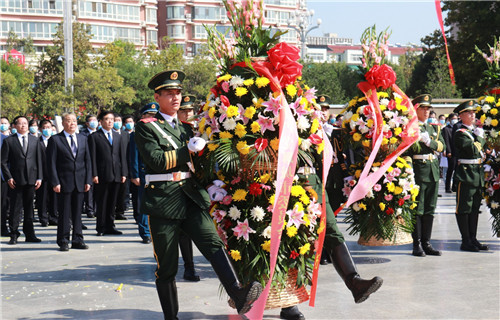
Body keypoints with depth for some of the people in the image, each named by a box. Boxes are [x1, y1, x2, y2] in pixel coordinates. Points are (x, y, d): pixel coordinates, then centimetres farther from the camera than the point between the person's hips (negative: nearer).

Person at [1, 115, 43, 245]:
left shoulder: (34, 140, 12)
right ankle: (14, 235, 8)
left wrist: (39, 177, 3)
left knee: (29, 208, 8)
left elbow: (39, 160, 11)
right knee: (15, 209, 0)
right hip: (16, 180, -3)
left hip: (31, 179, 3)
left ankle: (29, 234, 15)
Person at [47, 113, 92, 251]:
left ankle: (77, 240, 14)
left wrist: (88, 181, 3)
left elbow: (87, 161, 12)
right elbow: (51, 163, -5)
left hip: (80, 182, 4)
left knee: (78, 212, 7)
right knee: (64, 213, 0)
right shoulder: (55, 140, -1)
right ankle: (63, 241, 9)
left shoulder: (83, 139, 12)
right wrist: (55, 182, -12)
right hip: (64, 182, -4)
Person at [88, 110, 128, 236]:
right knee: (101, 203, 0)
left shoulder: (118, 136, 16)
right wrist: (94, 174, -11)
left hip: (116, 175, 4)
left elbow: (122, 156, 14)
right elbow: (92, 157, -4)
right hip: (102, 175, -4)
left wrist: (124, 173, 5)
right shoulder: (94, 136, 1)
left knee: (112, 202, 9)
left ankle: (110, 227, 17)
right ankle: (101, 228, 8)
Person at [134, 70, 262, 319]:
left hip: (192, 197, 4)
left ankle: (239, 297, -32)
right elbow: (155, 159, -14)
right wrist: (189, 150, -9)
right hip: (163, 199, -4)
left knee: (213, 243, -18)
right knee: (167, 267, 3)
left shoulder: (187, 128, 22)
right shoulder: (146, 127, 3)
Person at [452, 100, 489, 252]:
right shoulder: (460, 134, -10)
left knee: (475, 208, 12)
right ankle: (466, 241, 1)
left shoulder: (476, 130, 17)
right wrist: (480, 137, -6)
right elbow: (473, 150, -21)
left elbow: (482, 149, 22)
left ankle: (473, 239, 18)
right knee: (464, 208, -3)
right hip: (465, 174, -9)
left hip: (478, 173, 9)